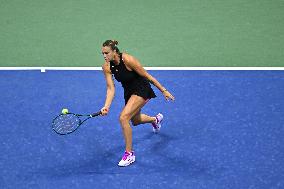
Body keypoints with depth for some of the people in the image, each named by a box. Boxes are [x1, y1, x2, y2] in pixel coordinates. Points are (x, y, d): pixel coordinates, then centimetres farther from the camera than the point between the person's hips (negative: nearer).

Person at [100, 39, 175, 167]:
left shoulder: (128, 60, -29)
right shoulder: (107, 67, -13)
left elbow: (147, 76, -20)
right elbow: (110, 88, -13)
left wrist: (164, 91, -13)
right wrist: (106, 106, -29)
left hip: (142, 90, -7)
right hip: (129, 92, 8)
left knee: (123, 118, -25)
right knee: (135, 120, 29)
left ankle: (129, 154, -11)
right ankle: (156, 119, 64)